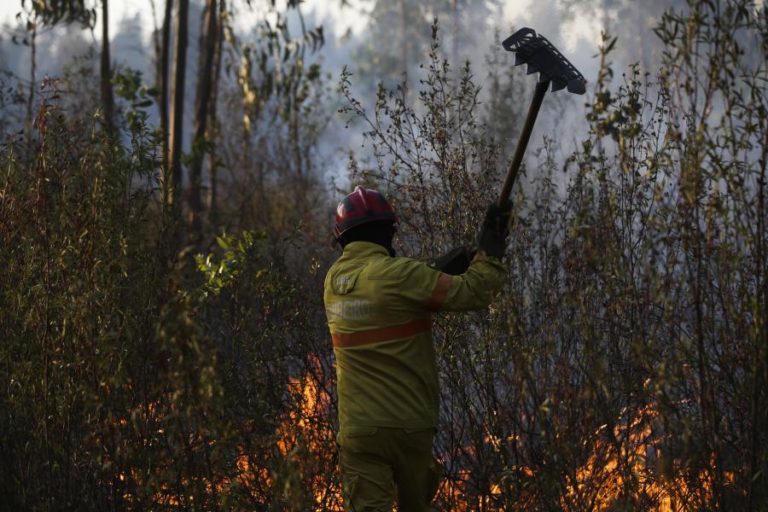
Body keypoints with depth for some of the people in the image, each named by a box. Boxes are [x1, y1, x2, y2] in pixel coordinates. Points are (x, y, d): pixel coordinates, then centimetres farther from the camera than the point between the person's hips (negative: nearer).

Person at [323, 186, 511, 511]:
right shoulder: (399, 274, -14)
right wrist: (490, 249, 2)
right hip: (407, 424, -3)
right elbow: (473, 293, -12)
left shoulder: (334, 280, 7)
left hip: (357, 429, 3)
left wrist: (440, 271, 11)